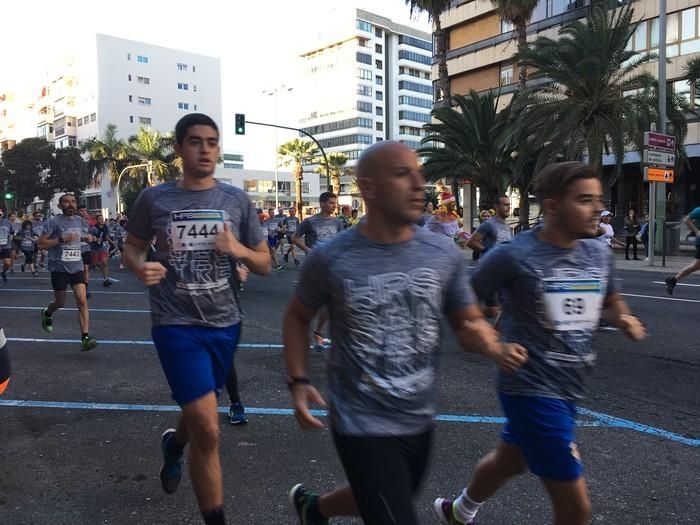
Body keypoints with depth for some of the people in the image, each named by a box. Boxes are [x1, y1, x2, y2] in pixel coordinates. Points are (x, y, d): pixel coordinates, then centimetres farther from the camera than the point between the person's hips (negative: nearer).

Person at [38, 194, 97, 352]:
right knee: (61, 303, 10)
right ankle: (47, 313, 47)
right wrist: (62, 239, -22)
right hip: (59, 268, -3)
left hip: (77, 267, 3)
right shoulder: (53, 221, -9)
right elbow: (41, 244, -11)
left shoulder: (81, 221, 8)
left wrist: (86, 239, 4)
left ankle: (85, 338, -12)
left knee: (82, 301, -10)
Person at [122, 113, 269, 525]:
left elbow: (265, 264, 4)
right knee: (208, 431, -10)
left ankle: (174, 445, 61)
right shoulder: (154, 199, -5)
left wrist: (238, 250, -17)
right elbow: (132, 246, 10)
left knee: (198, 412, 26)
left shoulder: (238, 200, -1)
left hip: (226, 324, 4)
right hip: (177, 325, -3)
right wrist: (140, 267, -13)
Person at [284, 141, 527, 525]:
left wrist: (497, 348, -20)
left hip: (419, 421, 5)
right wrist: (298, 382, -9)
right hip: (363, 425, -5)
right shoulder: (330, 259, -16)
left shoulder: (444, 254, -8)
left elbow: (468, 323, 2)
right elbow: (297, 317, 2)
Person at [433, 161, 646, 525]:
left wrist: (624, 318, -1)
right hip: (532, 390, -8)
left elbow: (611, 301, 19)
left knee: (509, 460, 29)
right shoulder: (514, 256, -19)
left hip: (569, 389, 8)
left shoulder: (599, 254, 1)